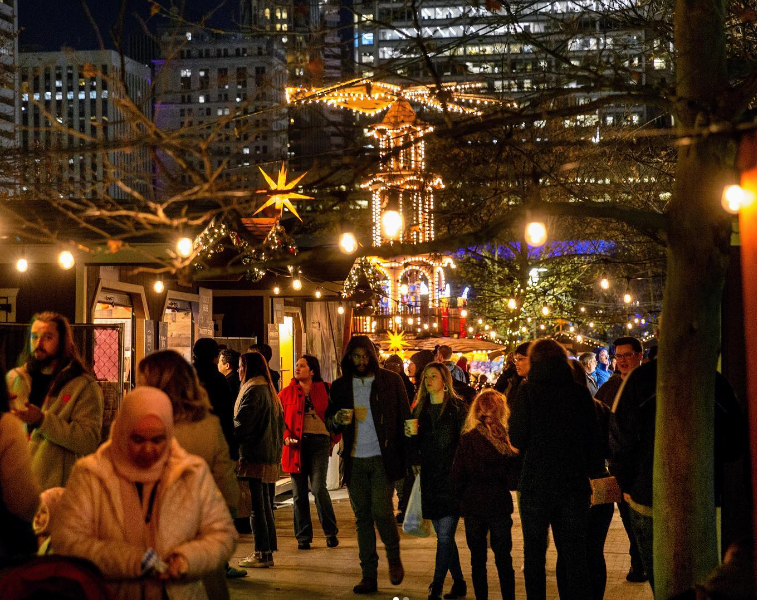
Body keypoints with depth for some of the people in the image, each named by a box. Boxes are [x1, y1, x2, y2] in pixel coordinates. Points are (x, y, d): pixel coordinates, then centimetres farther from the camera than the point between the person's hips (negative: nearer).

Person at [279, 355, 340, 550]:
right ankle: (303, 537, 14)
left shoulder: (325, 390, 5)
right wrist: (286, 436, -6)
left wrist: (335, 439, 5)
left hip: (319, 441, -2)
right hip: (297, 444, 2)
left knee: (318, 488, -12)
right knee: (299, 493, 5)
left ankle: (331, 532, 5)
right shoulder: (287, 392, 9)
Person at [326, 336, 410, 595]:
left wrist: (410, 455, -6)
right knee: (362, 518, 5)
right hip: (355, 461, 3)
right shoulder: (340, 386, 8)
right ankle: (369, 575, 12)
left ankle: (394, 558, 13)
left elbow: (404, 418, 3)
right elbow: (330, 423, 13)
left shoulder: (390, 381, 1)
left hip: (383, 459, -3)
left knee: (381, 511, -13)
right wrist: (337, 419, -12)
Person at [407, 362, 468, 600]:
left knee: (445, 535, -9)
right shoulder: (419, 409, 11)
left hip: (451, 477, -5)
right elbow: (416, 446, 14)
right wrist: (412, 435, -7)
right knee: (444, 535, 11)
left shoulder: (457, 407, -3)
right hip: (429, 478, 5)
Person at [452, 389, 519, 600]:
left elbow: (457, 476, -7)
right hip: (500, 504, 0)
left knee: (478, 559, 11)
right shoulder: (507, 439, -8)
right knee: (503, 559, 10)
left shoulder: (467, 439, -10)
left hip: (473, 506, 0)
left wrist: (463, 499, 8)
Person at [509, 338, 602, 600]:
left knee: (534, 556, 10)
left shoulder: (528, 391, -8)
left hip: (536, 483, -2)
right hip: (574, 485, 2)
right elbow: (595, 441, 3)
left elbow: (518, 439, -10)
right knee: (575, 556, 9)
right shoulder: (581, 392, 0)